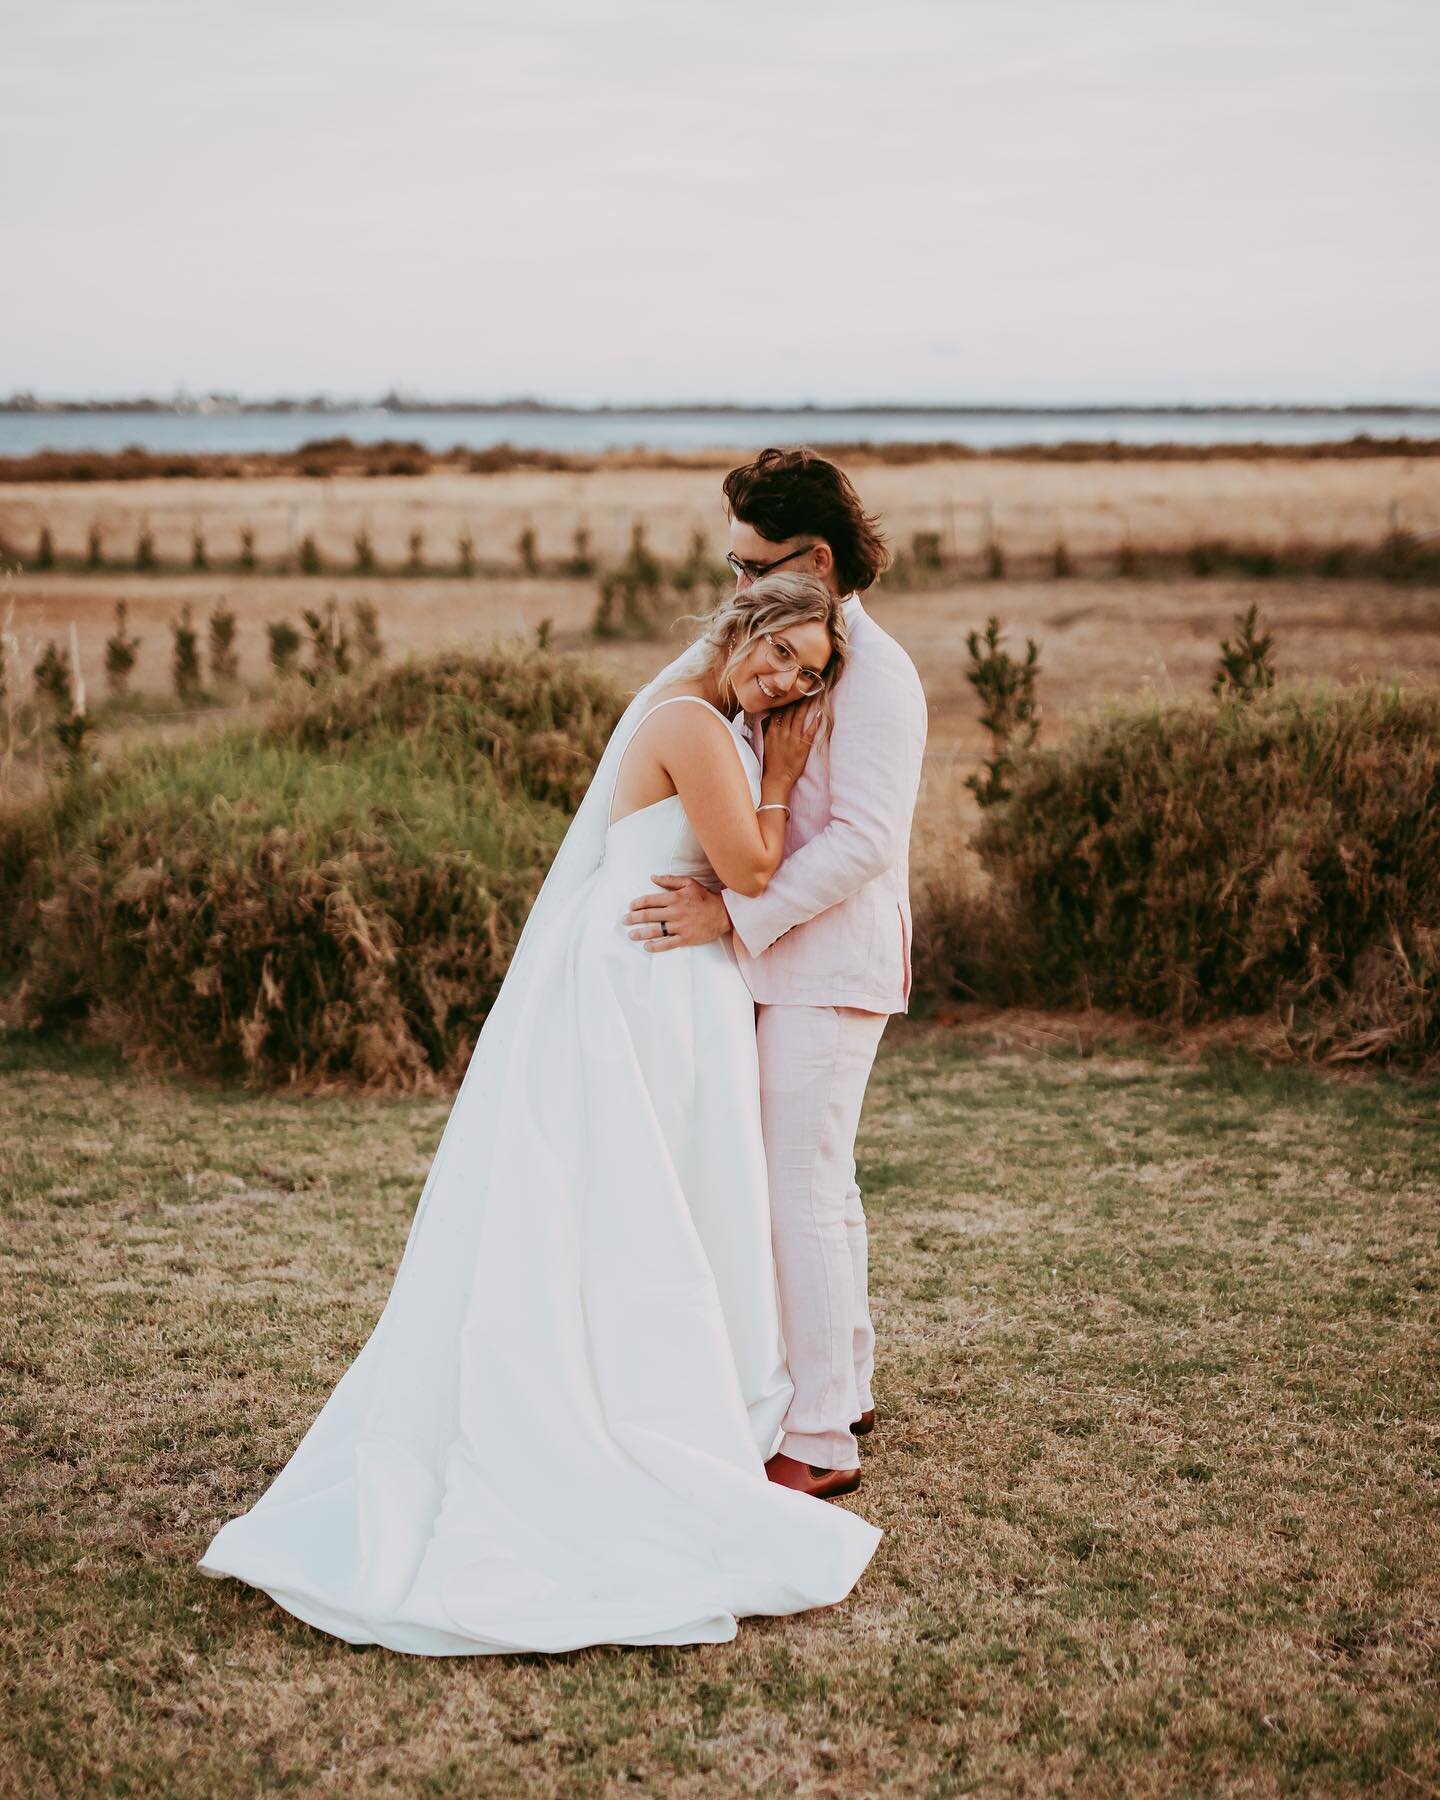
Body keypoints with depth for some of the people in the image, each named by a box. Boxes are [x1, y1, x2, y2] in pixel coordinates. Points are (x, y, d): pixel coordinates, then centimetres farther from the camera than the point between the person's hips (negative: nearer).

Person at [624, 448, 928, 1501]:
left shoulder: (872, 672, -16)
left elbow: (862, 838, -24)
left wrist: (732, 914, -27)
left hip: (829, 966, -10)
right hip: (794, 962, 10)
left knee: (799, 1190, -8)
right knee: (819, 1181, 18)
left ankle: (818, 1441, -1)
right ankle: (845, 1388, 31)